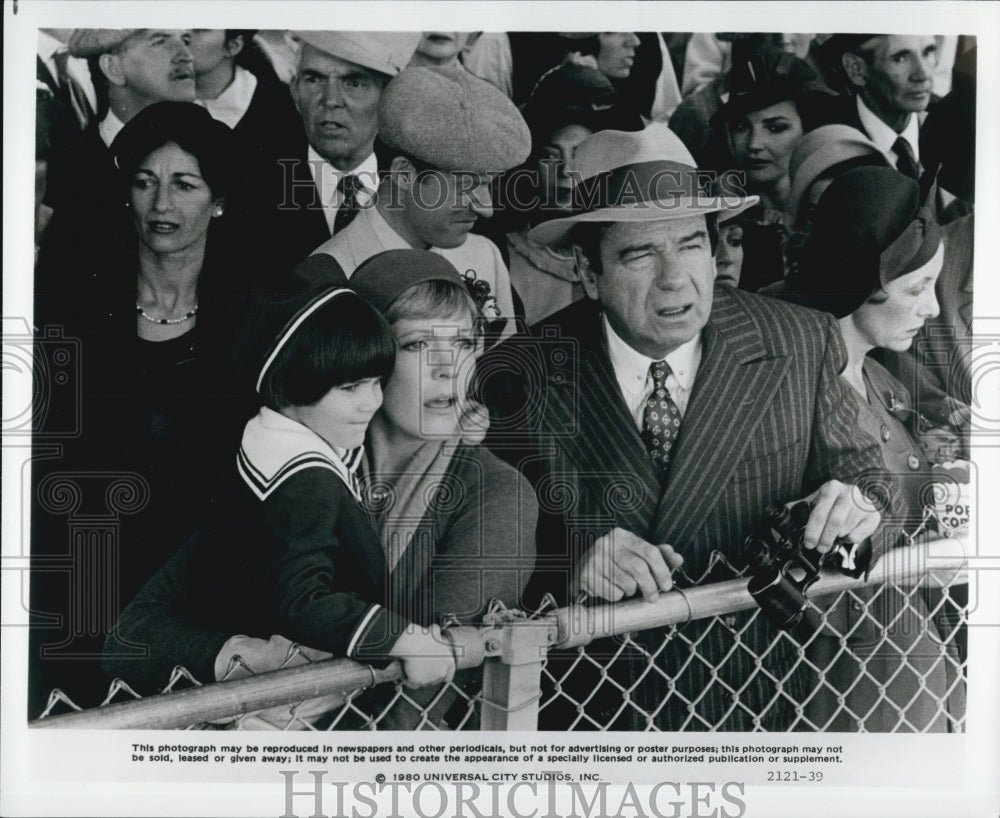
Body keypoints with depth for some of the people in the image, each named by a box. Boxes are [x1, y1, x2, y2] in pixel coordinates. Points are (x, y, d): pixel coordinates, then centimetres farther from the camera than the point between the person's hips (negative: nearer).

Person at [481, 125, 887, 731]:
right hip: (592, 712, -3)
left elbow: (865, 475, 9)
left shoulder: (803, 347, 2)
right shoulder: (520, 377, -4)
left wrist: (856, 510, -14)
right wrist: (570, 568, -24)